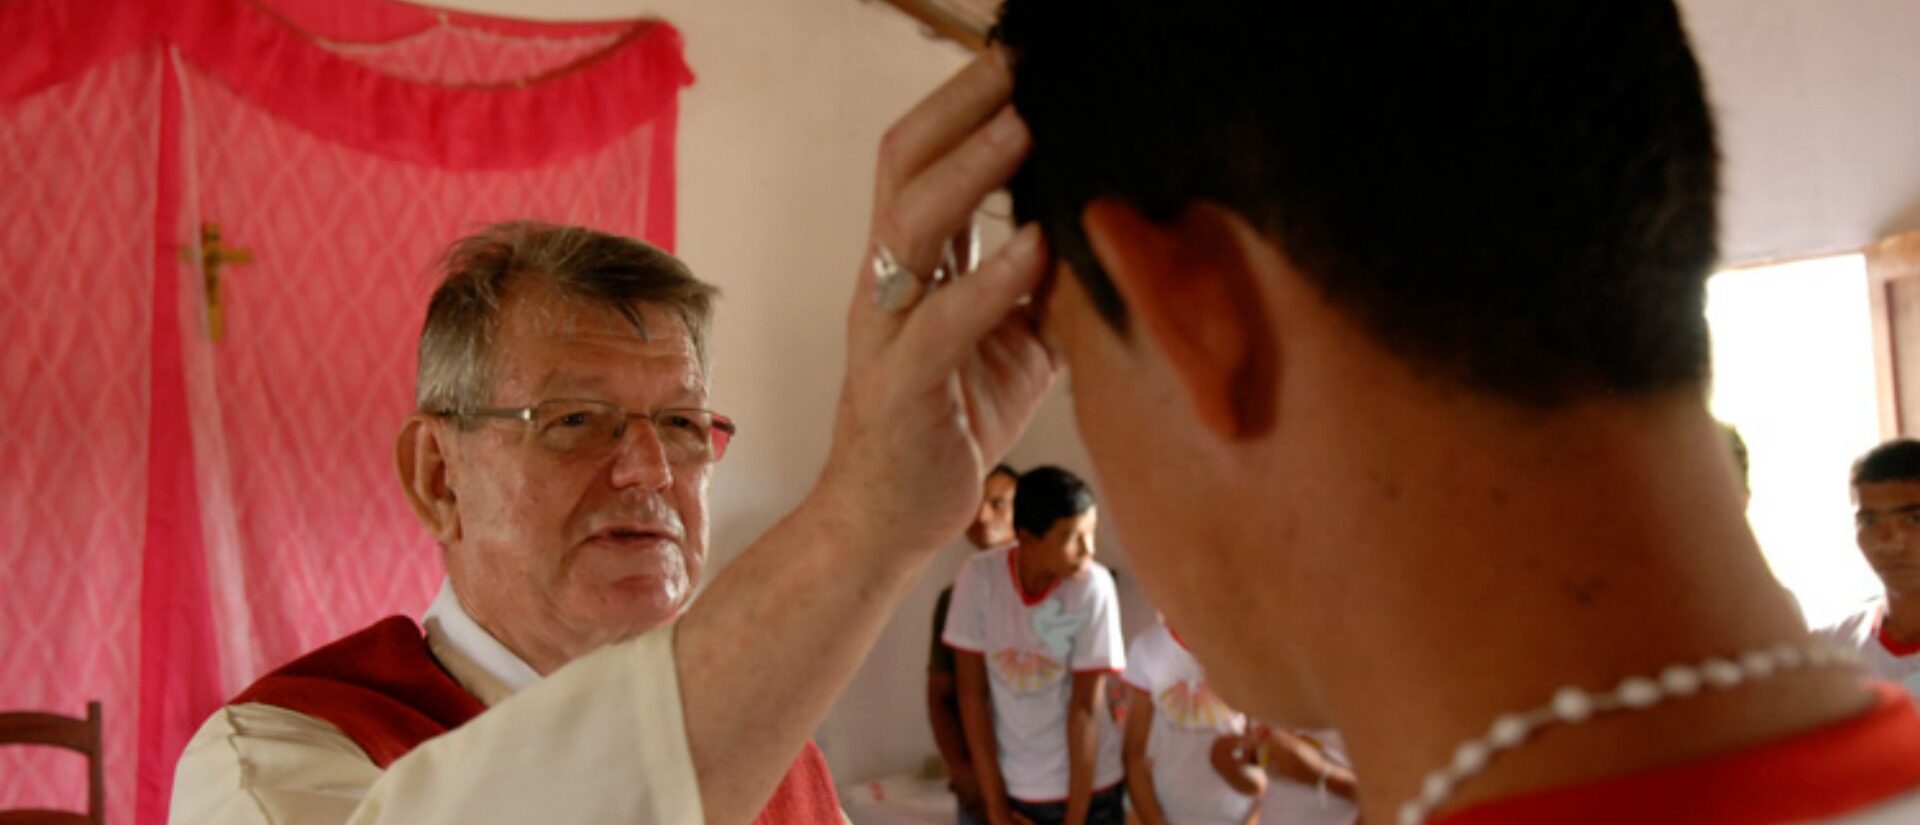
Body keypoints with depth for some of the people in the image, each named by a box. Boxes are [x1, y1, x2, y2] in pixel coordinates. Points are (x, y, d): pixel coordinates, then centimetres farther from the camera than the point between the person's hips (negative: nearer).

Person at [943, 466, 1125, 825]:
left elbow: (1086, 706, -15)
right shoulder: (978, 577, -13)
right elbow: (972, 692, -7)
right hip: (1010, 791, 2)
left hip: (1088, 792, -2)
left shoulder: (1094, 586, -18)